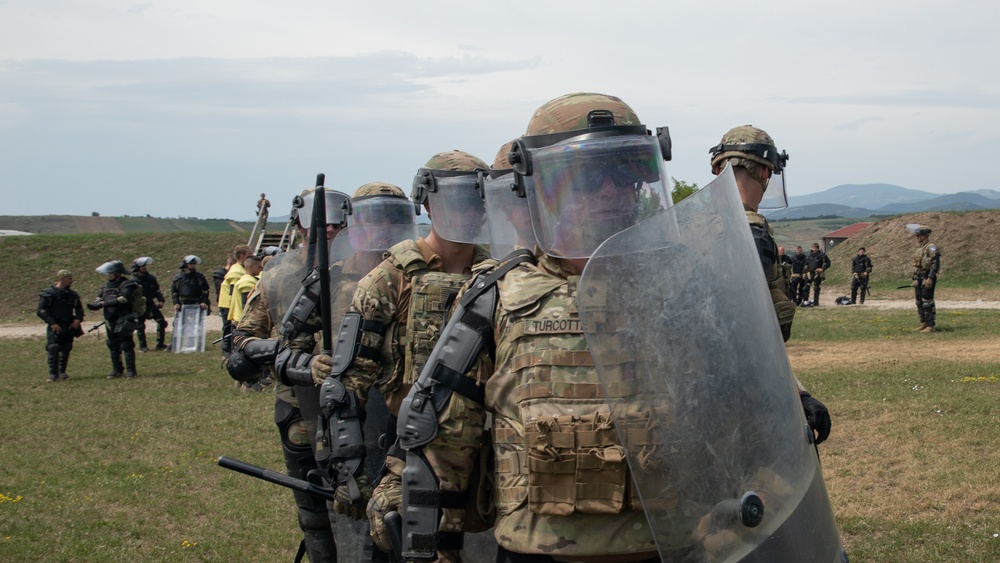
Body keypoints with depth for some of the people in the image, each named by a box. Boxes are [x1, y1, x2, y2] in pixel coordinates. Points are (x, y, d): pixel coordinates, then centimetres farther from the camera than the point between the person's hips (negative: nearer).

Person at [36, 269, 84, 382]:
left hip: (69, 327, 5)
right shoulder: (48, 294, -7)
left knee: (65, 350, 6)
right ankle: (53, 374, -5)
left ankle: (62, 373, 16)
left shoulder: (72, 295, 11)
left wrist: (78, 319, 4)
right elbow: (40, 311, -9)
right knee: (53, 349, -12)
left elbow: (79, 308, 25)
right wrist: (52, 323, -17)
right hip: (55, 327, -5)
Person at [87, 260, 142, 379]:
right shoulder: (106, 286, 13)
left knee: (127, 345, -7)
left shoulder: (127, 285, -11)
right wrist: (93, 305, -12)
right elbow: (99, 299, 12)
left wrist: (104, 303, -26)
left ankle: (130, 371, -4)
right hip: (110, 321, 7)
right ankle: (117, 370, 22)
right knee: (113, 347, 12)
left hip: (124, 321, -7)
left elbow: (123, 299, -25)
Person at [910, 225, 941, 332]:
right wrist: (914, 280, 22)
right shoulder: (920, 248, 18)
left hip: (927, 278, -10)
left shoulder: (931, 248, -12)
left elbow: (936, 264, -20)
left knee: (927, 302, -10)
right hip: (918, 279, 10)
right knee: (919, 302, 12)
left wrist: (930, 279, -26)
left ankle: (930, 326, -8)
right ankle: (923, 324, 19)